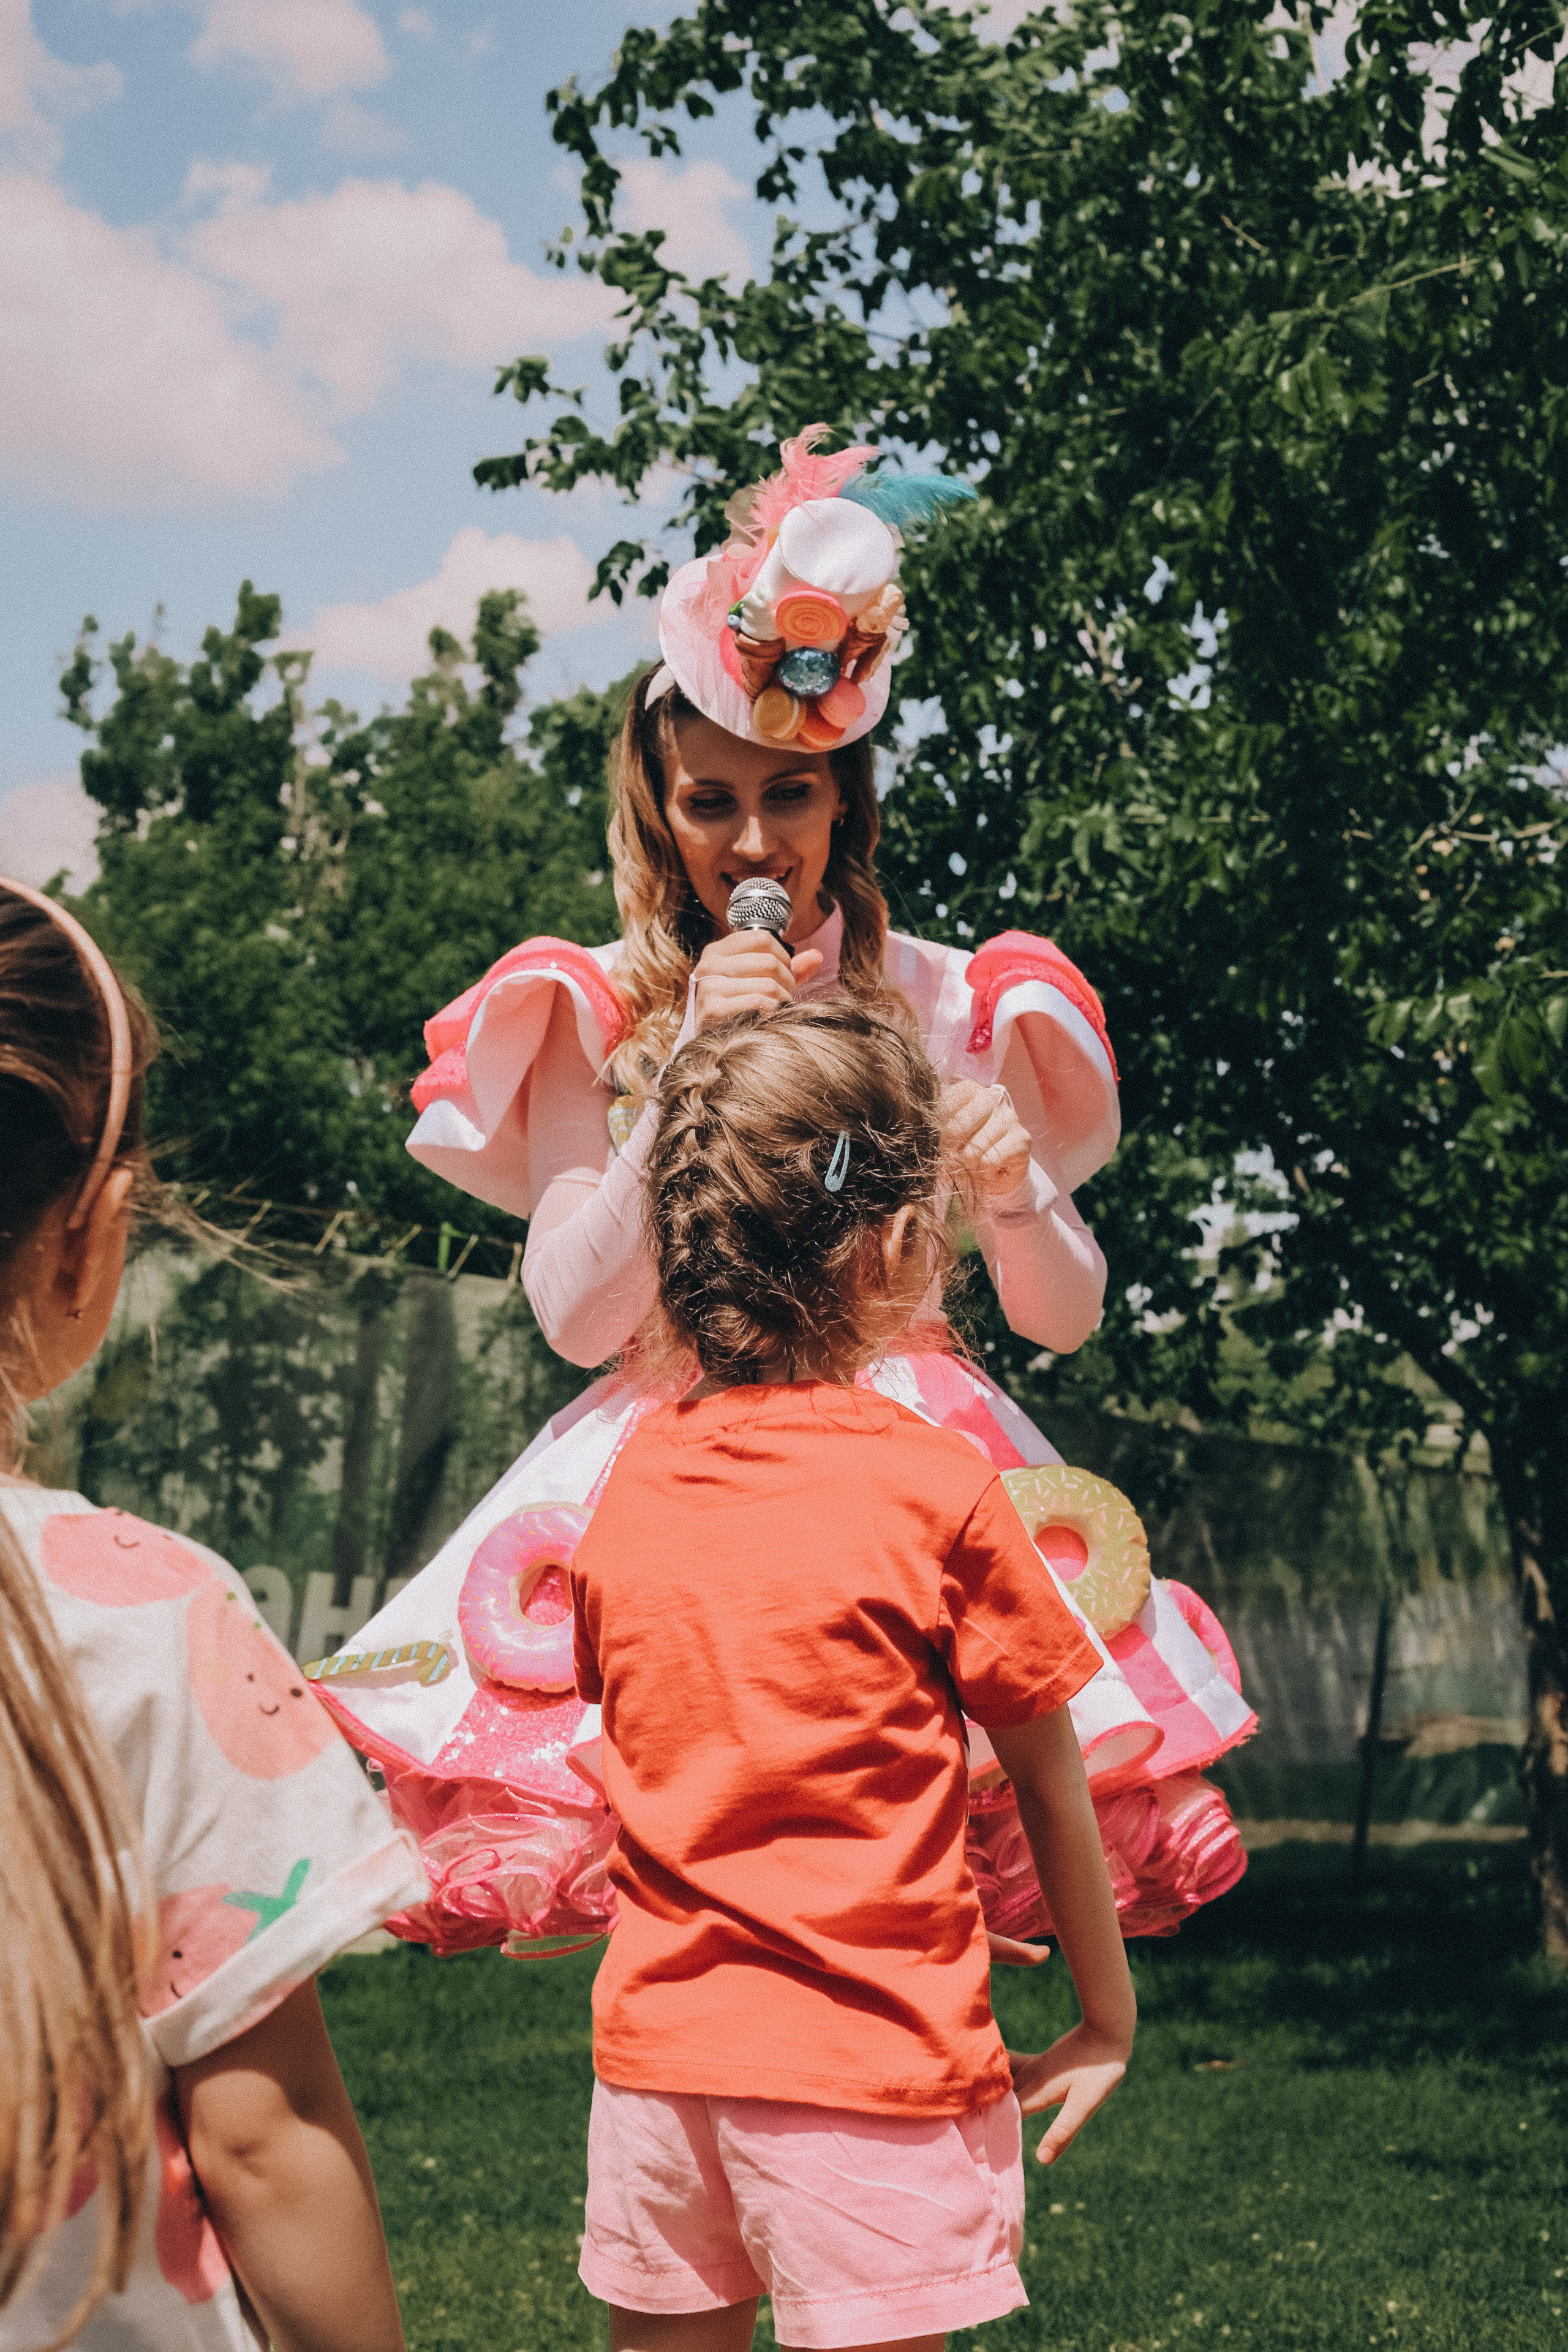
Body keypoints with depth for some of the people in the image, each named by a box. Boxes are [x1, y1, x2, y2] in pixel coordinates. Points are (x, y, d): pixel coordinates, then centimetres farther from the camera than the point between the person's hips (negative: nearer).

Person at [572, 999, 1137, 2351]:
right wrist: (1107, 2019, 11)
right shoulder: (936, 1488, -11)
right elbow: (1050, 1781, -2)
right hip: (873, 2063, -5)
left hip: (657, 2043, 5)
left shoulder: (631, 1480, 3)